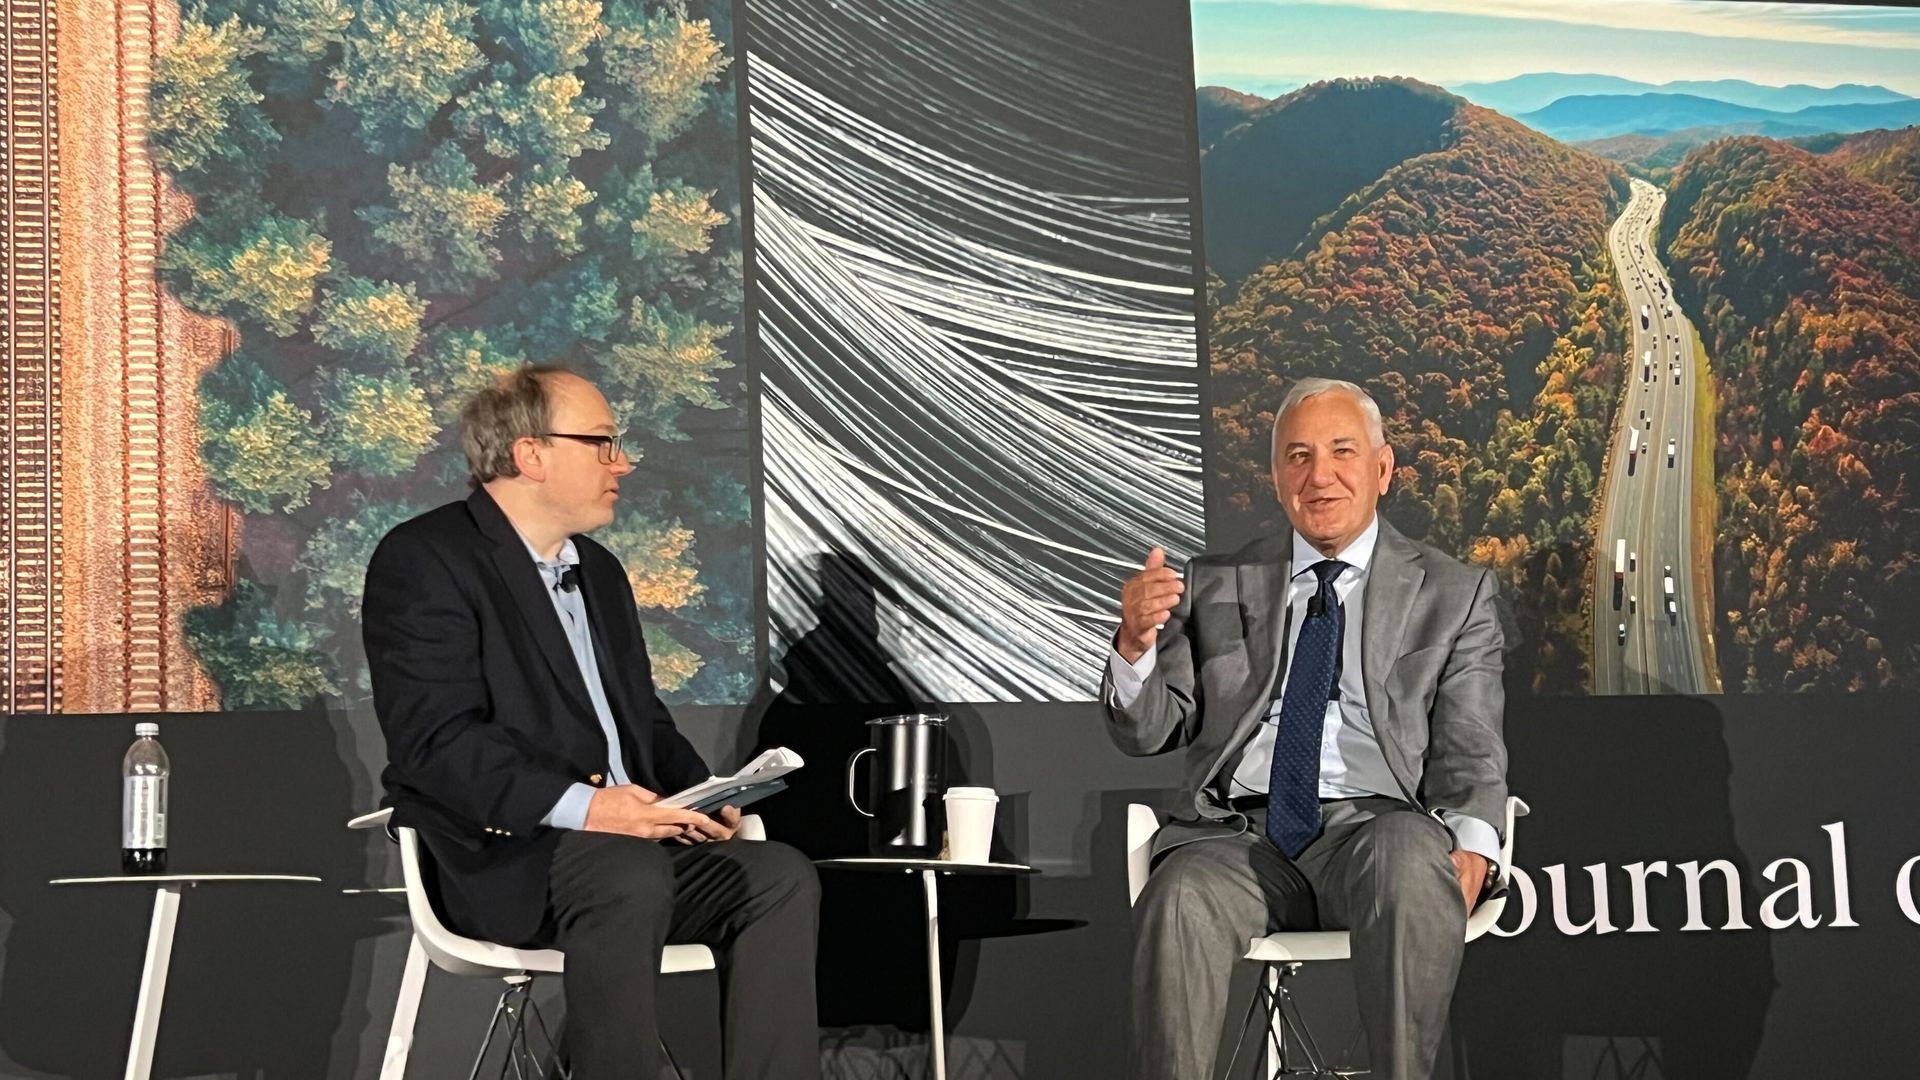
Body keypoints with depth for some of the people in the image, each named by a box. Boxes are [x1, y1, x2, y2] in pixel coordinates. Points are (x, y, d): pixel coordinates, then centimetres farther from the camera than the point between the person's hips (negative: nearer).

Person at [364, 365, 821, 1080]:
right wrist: (579, 805, -26)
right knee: (630, 875, -36)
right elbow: (438, 740, -16)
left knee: (781, 877, -17)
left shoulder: (598, 570, 22)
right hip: (501, 861, -8)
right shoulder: (425, 561, -5)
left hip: (634, 839, 8)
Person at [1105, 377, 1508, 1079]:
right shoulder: (1215, 586, 19)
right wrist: (1136, 643, -9)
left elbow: (1469, 754, 8)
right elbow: (1144, 732, 13)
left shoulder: (1453, 595, 16)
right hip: (1238, 831, 1)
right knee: (1180, 900, -33)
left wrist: (1471, 846, -14)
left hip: (1374, 825, -1)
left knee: (1410, 860, -36)